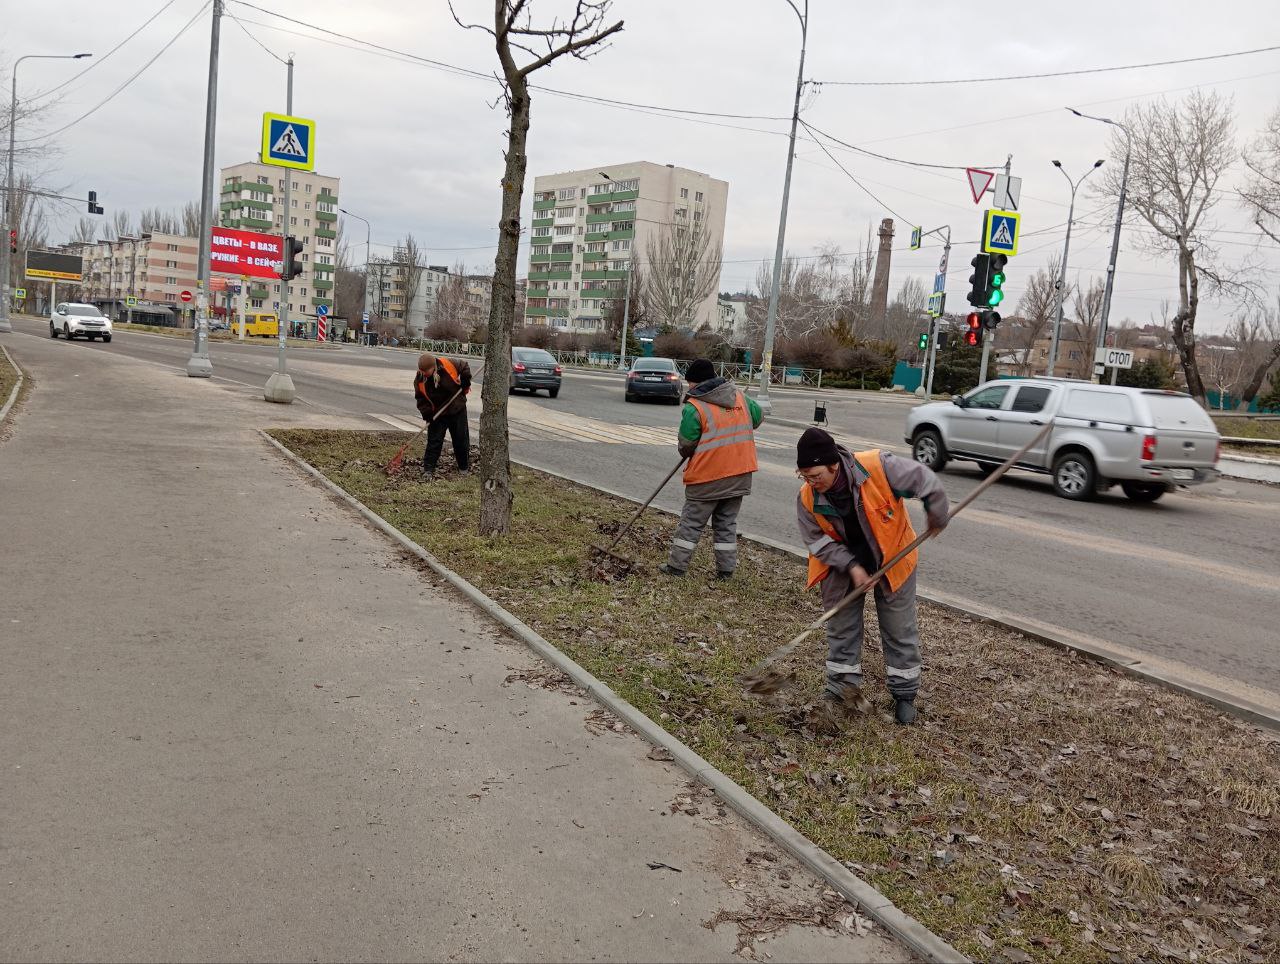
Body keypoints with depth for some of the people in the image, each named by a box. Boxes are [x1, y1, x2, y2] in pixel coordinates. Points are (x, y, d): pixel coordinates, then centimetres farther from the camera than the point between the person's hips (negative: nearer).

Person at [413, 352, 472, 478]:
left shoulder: (447, 365, -19)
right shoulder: (419, 380, -14)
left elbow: (464, 367, -1)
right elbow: (421, 400, -5)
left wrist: (465, 383, -6)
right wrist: (427, 414, -17)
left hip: (457, 410, 0)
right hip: (437, 414, 0)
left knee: (461, 439, 9)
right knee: (434, 441, -5)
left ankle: (465, 467, 25)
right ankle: (428, 469, -1)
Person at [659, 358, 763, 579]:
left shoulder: (694, 407, -13)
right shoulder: (740, 397, 5)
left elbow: (685, 446, -11)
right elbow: (758, 417, 22)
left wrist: (687, 453, 12)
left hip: (708, 478, -5)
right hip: (740, 476, 5)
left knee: (691, 522, 8)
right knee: (727, 523, 16)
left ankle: (677, 566, 14)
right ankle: (726, 569, 18)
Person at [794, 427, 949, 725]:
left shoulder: (879, 467, -32)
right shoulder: (807, 498, -21)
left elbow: (925, 482, -19)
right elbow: (818, 540, -13)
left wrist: (937, 518, -7)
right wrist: (851, 567, -24)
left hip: (892, 559, -2)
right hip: (842, 562, 2)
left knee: (899, 629, 8)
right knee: (840, 626, 10)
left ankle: (904, 693, 22)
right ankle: (843, 685, 28)